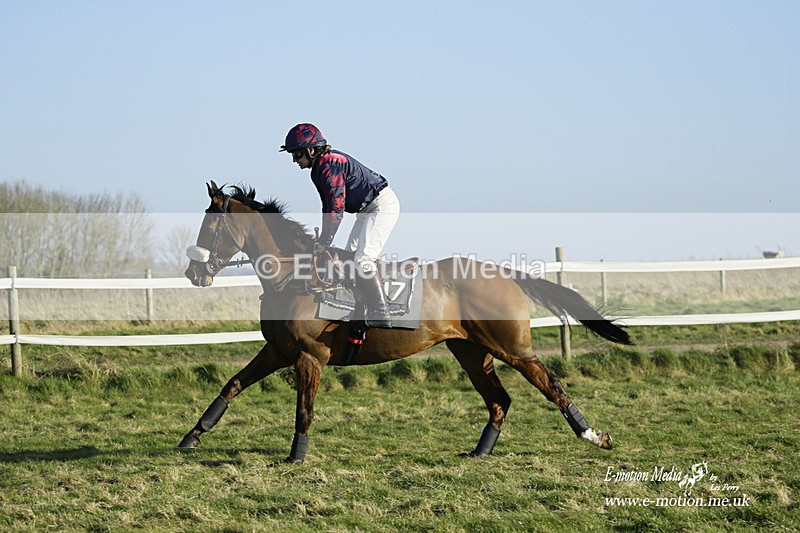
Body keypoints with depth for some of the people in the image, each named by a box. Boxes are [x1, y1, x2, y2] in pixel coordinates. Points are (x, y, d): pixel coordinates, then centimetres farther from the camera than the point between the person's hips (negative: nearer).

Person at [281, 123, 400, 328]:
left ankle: (380, 314, -22)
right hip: (367, 209, 11)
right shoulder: (318, 169, 9)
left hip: (383, 205, -11)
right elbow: (328, 208, 14)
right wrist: (321, 240, 8)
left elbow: (336, 210, -28)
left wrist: (322, 245, -25)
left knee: (363, 259, -20)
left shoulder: (331, 166, -24)